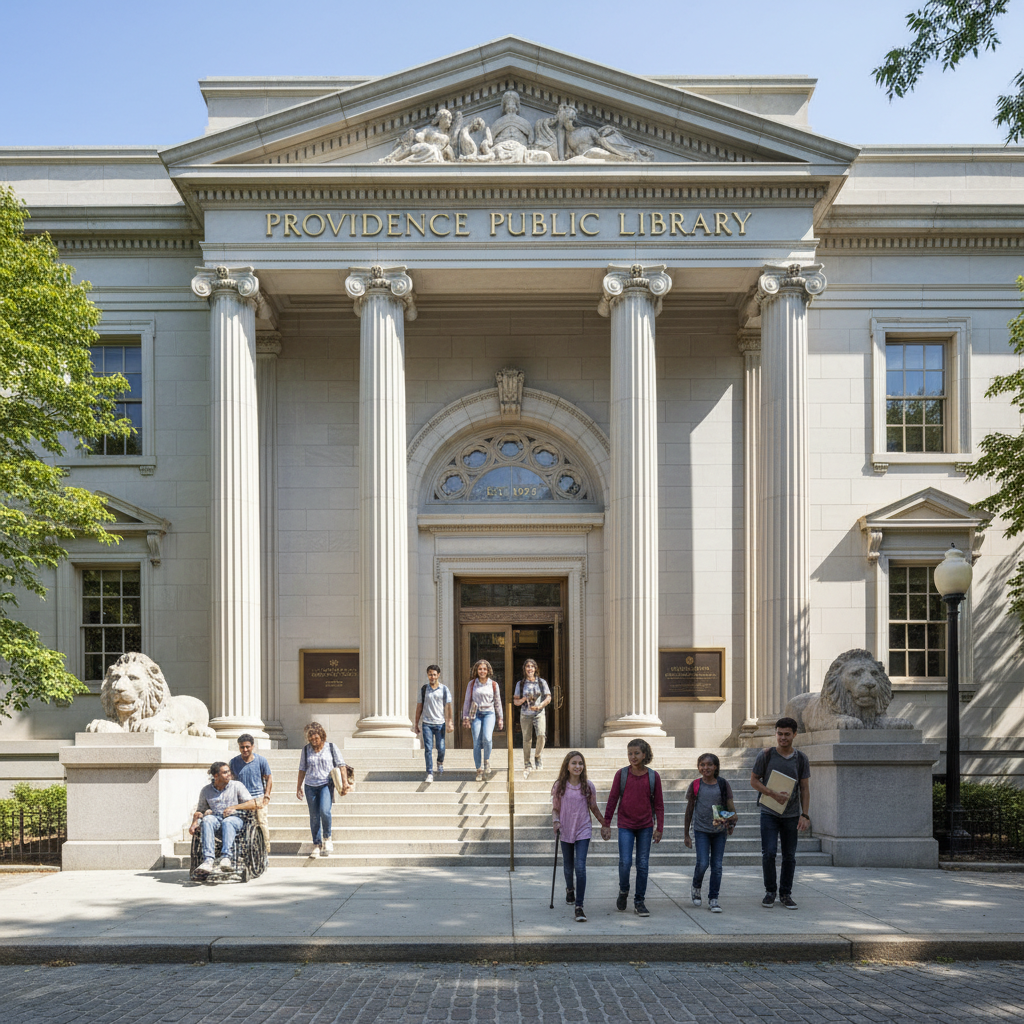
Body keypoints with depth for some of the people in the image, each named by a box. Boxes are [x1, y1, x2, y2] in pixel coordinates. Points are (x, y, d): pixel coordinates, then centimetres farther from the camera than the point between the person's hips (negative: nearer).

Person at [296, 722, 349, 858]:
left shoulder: (331, 747, 3)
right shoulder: (306, 750, 7)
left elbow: (341, 765, 4)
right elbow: (302, 770, 13)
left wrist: (345, 782, -4)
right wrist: (298, 787, 11)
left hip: (326, 784, -2)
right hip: (310, 786, 3)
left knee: (324, 811, -21)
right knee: (314, 816, 2)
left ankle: (327, 838, -1)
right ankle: (317, 845, 13)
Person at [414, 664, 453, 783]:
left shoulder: (444, 689, 2)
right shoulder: (423, 689, 6)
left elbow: (448, 706, 0)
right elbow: (419, 706, 10)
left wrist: (449, 721, -11)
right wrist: (416, 723, 10)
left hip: (440, 723, 0)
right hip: (426, 723, 0)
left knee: (441, 748, 1)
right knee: (428, 749, -6)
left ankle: (440, 762, 34)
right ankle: (429, 774, -2)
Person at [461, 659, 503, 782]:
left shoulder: (493, 684, 6)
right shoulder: (471, 684, 5)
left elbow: (497, 702, 13)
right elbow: (467, 701, 9)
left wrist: (500, 718, 12)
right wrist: (465, 717, 4)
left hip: (489, 713, 0)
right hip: (476, 714, 1)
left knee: (487, 738, -23)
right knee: (476, 743, -4)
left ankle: (487, 760, 4)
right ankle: (479, 770, 5)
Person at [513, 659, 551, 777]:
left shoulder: (541, 682, 5)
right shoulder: (520, 684, 6)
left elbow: (548, 698, 2)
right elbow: (515, 701, 7)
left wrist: (539, 706, -14)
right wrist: (524, 699, -15)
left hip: (539, 714, -1)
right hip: (525, 715, 1)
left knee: (541, 735, -20)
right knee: (527, 740, 1)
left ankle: (537, 757, 5)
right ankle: (526, 766, 11)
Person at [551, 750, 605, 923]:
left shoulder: (588, 786, -3)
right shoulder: (559, 786, -3)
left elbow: (594, 808, 10)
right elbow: (555, 808, 5)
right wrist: (555, 821, -13)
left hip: (583, 831, -2)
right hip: (565, 831, 2)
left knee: (580, 867, -14)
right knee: (568, 866, 16)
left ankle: (579, 906, -12)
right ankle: (570, 889, 48)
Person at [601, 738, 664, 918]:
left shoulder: (653, 777, -1)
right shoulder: (621, 774, -2)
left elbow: (658, 804, 4)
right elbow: (612, 800, 3)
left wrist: (659, 828, 1)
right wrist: (606, 824, 2)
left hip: (645, 826, 1)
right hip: (625, 825, -1)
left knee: (643, 865, 3)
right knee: (625, 862, -10)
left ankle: (639, 902, 13)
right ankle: (623, 892, 18)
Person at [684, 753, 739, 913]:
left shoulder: (723, 785, 0)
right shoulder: (695, 785, -1)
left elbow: (730, 805, -2)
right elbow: (689, 809, 5)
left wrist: (733, 819, -24)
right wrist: (686, 834, 6)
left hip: (719, 829, 1)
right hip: (701, 829, -1)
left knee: (717, 865, 3)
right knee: (702, 863, -11)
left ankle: (713, 899, 14)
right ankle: (696, 887, 19)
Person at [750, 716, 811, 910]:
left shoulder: (801, 759, 3)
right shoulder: (766, 755, -2)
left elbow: (804, 789, 5)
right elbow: (754, 780, 1)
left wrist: (805, 815, -2)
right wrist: (773, 794, -14)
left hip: (792, 814, 2)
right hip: (769, 813, -2)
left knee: (789, 856, 5)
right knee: (768, 853, -8)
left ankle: (785, 894, 17)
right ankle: (770, 891, 9)